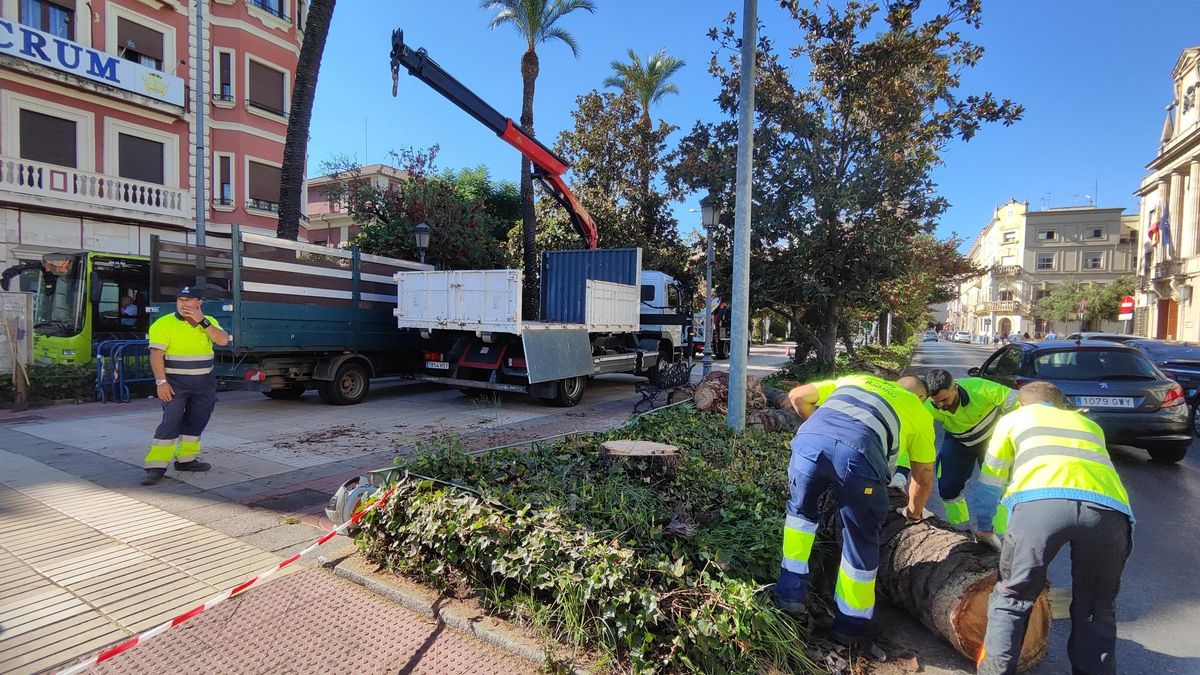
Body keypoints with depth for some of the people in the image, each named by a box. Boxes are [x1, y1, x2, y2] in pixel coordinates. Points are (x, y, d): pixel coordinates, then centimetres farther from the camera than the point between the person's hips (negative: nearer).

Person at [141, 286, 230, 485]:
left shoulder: (209, 322, 7)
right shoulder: (164, 324, -7)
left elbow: (223, 340, -11)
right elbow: (156, 354, -12)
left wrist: (202, 321, -18)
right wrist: (161, 382, -18)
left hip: (204, 383, 5)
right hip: (176, 382, -5)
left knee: (196, 422, 12)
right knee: (171, 422, -11)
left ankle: (186, 459, 25)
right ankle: (156, 467, -6)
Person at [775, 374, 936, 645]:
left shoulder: (854, 379, 39)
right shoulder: (920, 412, 34)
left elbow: (797, 396, 33)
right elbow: (924, 477, 39)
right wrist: (915, 510, 58)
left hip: (810, 439, 2)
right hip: (859, 452, -2)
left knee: (800, 509, 28)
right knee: (861, 539, 20)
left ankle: (790, 593, 31)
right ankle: (851, 623, 35)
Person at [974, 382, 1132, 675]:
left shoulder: (1014, 418, 30)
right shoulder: (1090, 425, 39)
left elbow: (990, 484, 30)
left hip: (1041, 501, -3)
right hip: (1111, 508, 3)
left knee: (1012, 597, 11)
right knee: (1097, 608, 21)